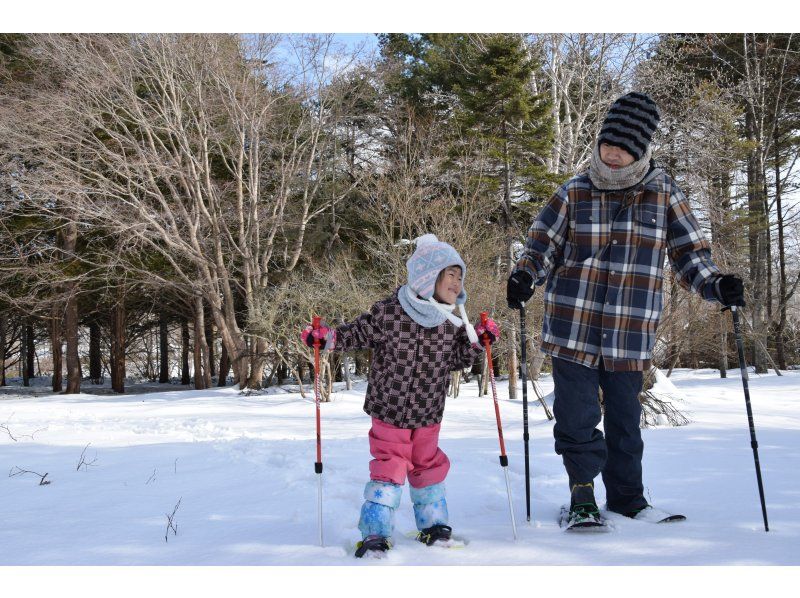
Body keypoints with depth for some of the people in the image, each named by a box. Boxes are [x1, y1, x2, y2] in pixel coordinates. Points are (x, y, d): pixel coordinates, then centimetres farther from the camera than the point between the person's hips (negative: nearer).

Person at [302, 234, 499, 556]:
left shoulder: (453, 322, 0)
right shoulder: (388, 312, -15)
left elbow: (457, 359, 10)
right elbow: (357, 334, -5)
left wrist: (477, 340, -3)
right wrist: (326, 337, -18)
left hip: (429, 415, 4)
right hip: (390, 411, -4)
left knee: (427, 465, 18)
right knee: (388, 468, -4)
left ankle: (433, 523, 35)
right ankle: (375, 532, 5)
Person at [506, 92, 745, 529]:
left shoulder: (664, 194, 4)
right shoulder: (575, 192, 3)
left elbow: (688, 252, 9)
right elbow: (543, 242, 7)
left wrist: (714, 285, -8)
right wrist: (525, 275, -12)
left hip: (631, 333, 1)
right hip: (573, 327, -1)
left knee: (624, 416, 11)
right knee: (577, 414, -2)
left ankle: (626, 496, 27)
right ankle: (583, 496, 11)